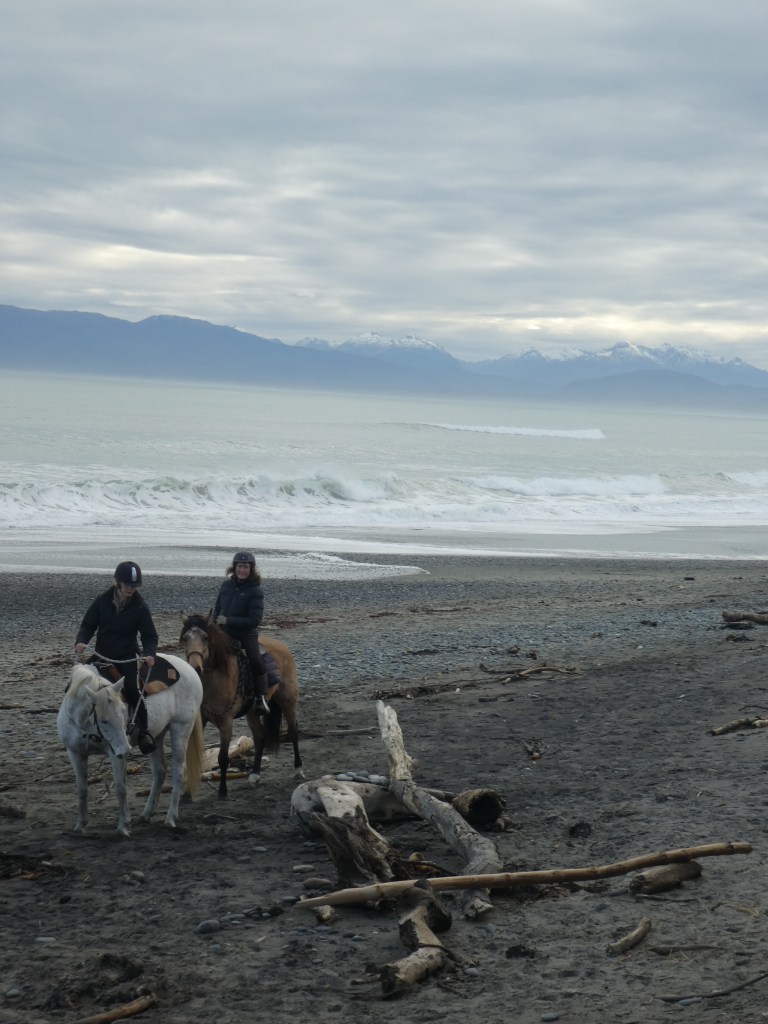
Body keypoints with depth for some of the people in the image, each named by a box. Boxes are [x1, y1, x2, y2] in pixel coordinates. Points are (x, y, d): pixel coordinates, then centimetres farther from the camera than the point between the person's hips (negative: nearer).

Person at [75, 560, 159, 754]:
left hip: (127, 658, -3)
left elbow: (149, 635, -5)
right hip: (102, 656, 3)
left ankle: (143, 732, -8)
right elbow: (88, 624, 2)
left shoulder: (140, 607, -8)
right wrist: (81, 641, -19)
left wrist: (149, 653, -26)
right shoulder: (102, 601, -4)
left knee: (133, 690, -19)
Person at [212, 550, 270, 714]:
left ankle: (260, 698, -12)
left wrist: (228, 621, -20)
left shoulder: (255, 591, -10)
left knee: (256, 662, -25)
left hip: (247, 634, -5)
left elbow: (254, 620, -16)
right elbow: (217, 608, 19)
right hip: (225, 633, 6)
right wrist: (216, 623, 0)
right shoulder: (226, 585, 6)